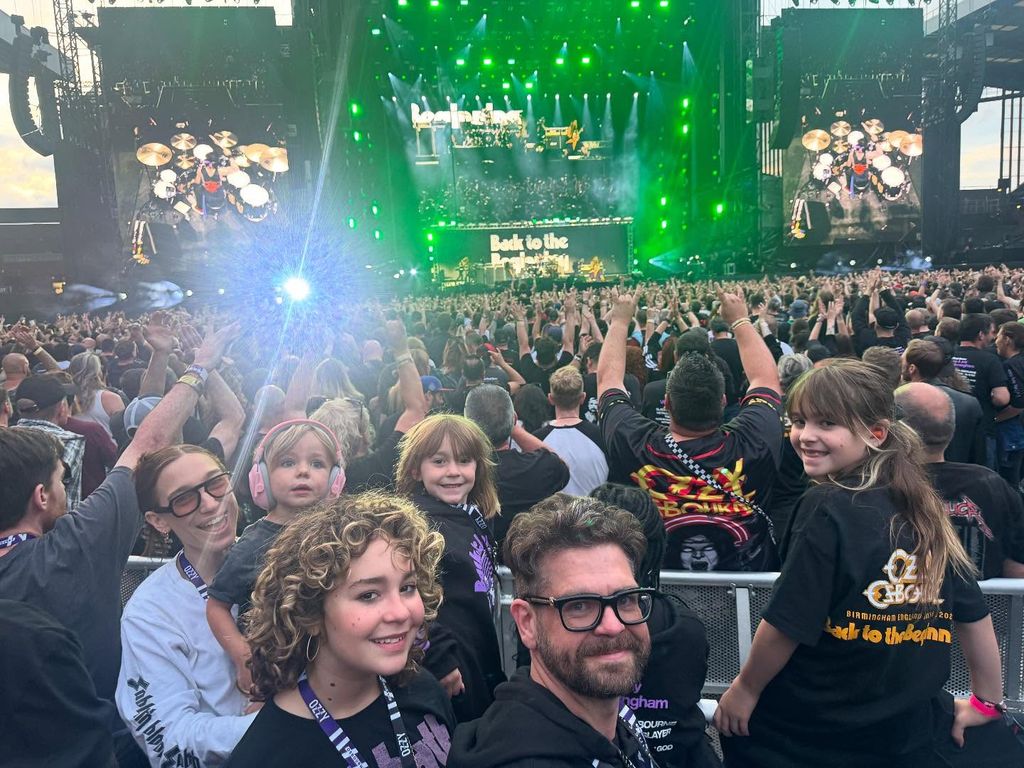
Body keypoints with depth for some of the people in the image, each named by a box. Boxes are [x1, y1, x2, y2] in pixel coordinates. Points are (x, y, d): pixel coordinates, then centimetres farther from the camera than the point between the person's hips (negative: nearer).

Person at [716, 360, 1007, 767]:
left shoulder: (826, 508, -21)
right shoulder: (924, 508, -2)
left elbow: (789, 622, -20)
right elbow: (974, 614, 8)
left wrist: (745, 688, -5)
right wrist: (987, 702, 21)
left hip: (804, 731, -5)